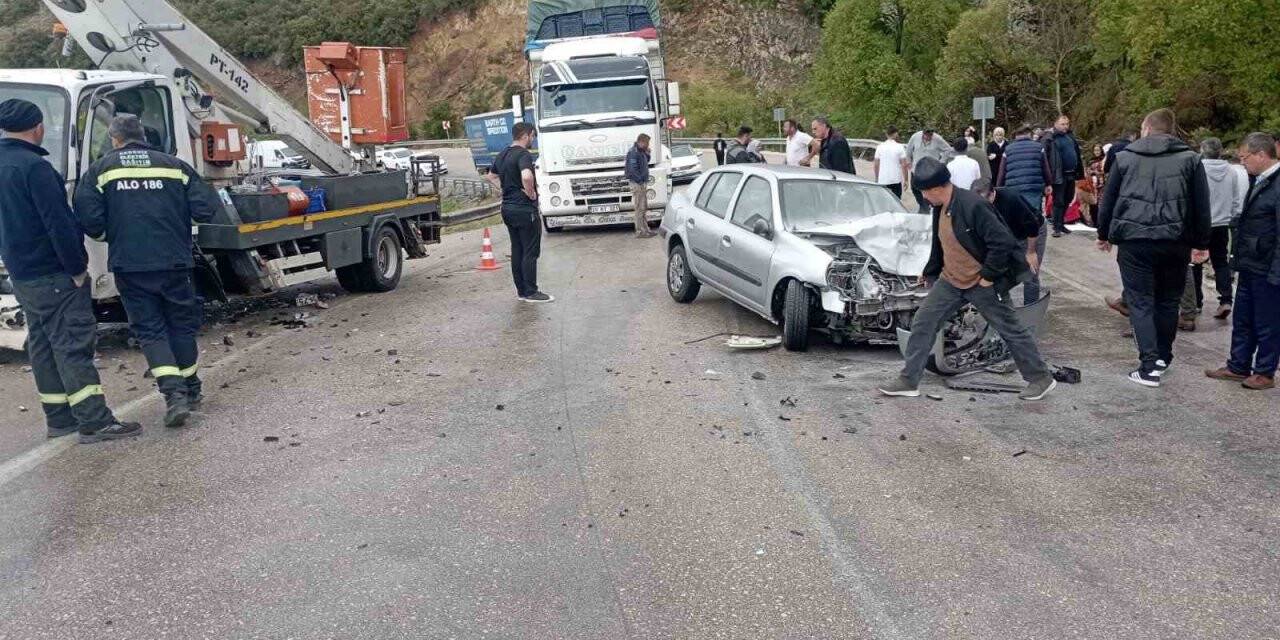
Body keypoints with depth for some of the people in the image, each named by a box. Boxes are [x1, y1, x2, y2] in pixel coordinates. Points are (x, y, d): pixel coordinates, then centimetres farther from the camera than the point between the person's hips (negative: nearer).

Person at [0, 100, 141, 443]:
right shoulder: (34, 166, -17)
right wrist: (77, 267, -14)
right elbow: (58, 223, -21)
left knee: (43, 344, 13)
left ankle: (59, 418, 19)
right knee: (73, 344, -9)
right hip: (53, 274, -9)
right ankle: (95, 421, -11)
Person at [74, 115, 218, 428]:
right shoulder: (174, 165, 5)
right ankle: (190, 389, 24)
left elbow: (89, 221, -6)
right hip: (174, 261, 1)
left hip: (129, 265, -1)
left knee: (149, 328, 4)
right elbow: (206, 208, 0)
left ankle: (174, 392, -12)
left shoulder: (100, 170, 2)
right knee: (181, 323, 15)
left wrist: (109, 236, 14)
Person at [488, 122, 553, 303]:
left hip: (507, 208, 9)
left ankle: (521, 290, 18)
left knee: (517, 250, 13)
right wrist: (531, 193, -20)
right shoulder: (524, 155, -17)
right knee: (530, 252, -3)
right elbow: (527, 176, -36)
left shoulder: (502, 155, 11)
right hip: (525, 209, -9)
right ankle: (531, 292, 0)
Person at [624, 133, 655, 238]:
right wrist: (640, 181, -21)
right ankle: (640, 231, -3)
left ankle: (645, 230, 21)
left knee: (644, 208, 15)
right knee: (640, 208, -7)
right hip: (637, 184, -10)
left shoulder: (641, 152, 13)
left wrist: (647, 153, 7)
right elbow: (632, 170, -22)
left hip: (643, 183, 10)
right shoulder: (633, 152, -17)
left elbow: (646, 163, 23)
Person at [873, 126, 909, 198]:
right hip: (896, 181, -2)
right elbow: (904, 165, -7)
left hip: (882, 181, 2)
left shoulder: (880, 147, 1)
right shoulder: (899, 147, -6)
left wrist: (876, 179, 16)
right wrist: (905, 180, 0)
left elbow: (876, 164, 4)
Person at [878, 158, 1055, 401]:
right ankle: (908, 381, 11)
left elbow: (1002, 242, -25)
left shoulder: (973, 206, -24)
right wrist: (930, 272, 23)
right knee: (922, 324, 3)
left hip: (981, 283, -8)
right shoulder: (940, 208, 3)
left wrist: (988, 276, -19)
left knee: (1011, 330, 5)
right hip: (950, 281, 8)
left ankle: (1041, 379, 22)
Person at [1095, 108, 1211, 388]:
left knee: (1140, 302, 2)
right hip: (1174, 241, 1)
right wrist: (1200, 244, 13)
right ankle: (1163, 357, 25)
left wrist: (1103, 234, 21)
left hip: (1133, 240, -1)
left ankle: (1149, 366, -7)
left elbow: (1108, 200, 10)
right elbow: (1202, 206, 6)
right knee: (1167, 300, 17)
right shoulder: (1190, 159, 7)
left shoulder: (1125, 157, 7)